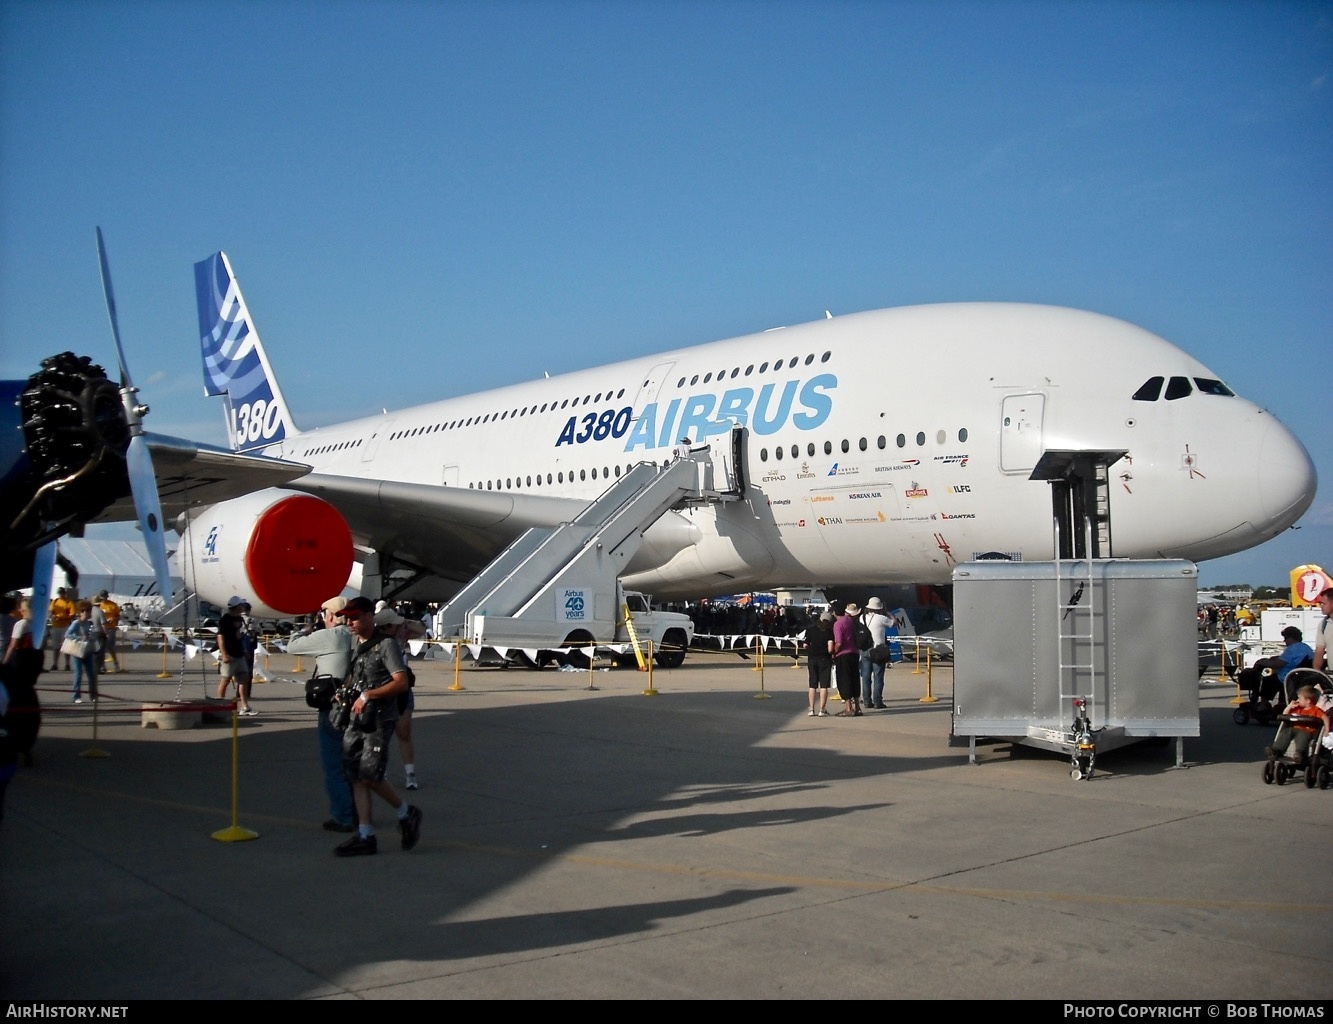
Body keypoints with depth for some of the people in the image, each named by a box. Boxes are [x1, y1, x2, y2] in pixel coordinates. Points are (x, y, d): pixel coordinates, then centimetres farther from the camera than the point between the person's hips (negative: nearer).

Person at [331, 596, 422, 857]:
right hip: (355, 719, 8)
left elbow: (401, 682, -16)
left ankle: (407, 813, 11)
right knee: (356, 777, 4)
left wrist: (367, 695, -18)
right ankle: (365, 837, 8)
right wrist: (344, 697, 4)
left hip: (378, 719, -8)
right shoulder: (356, 647, 15)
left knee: (370, 776, -11)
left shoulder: (385, 644, -9)